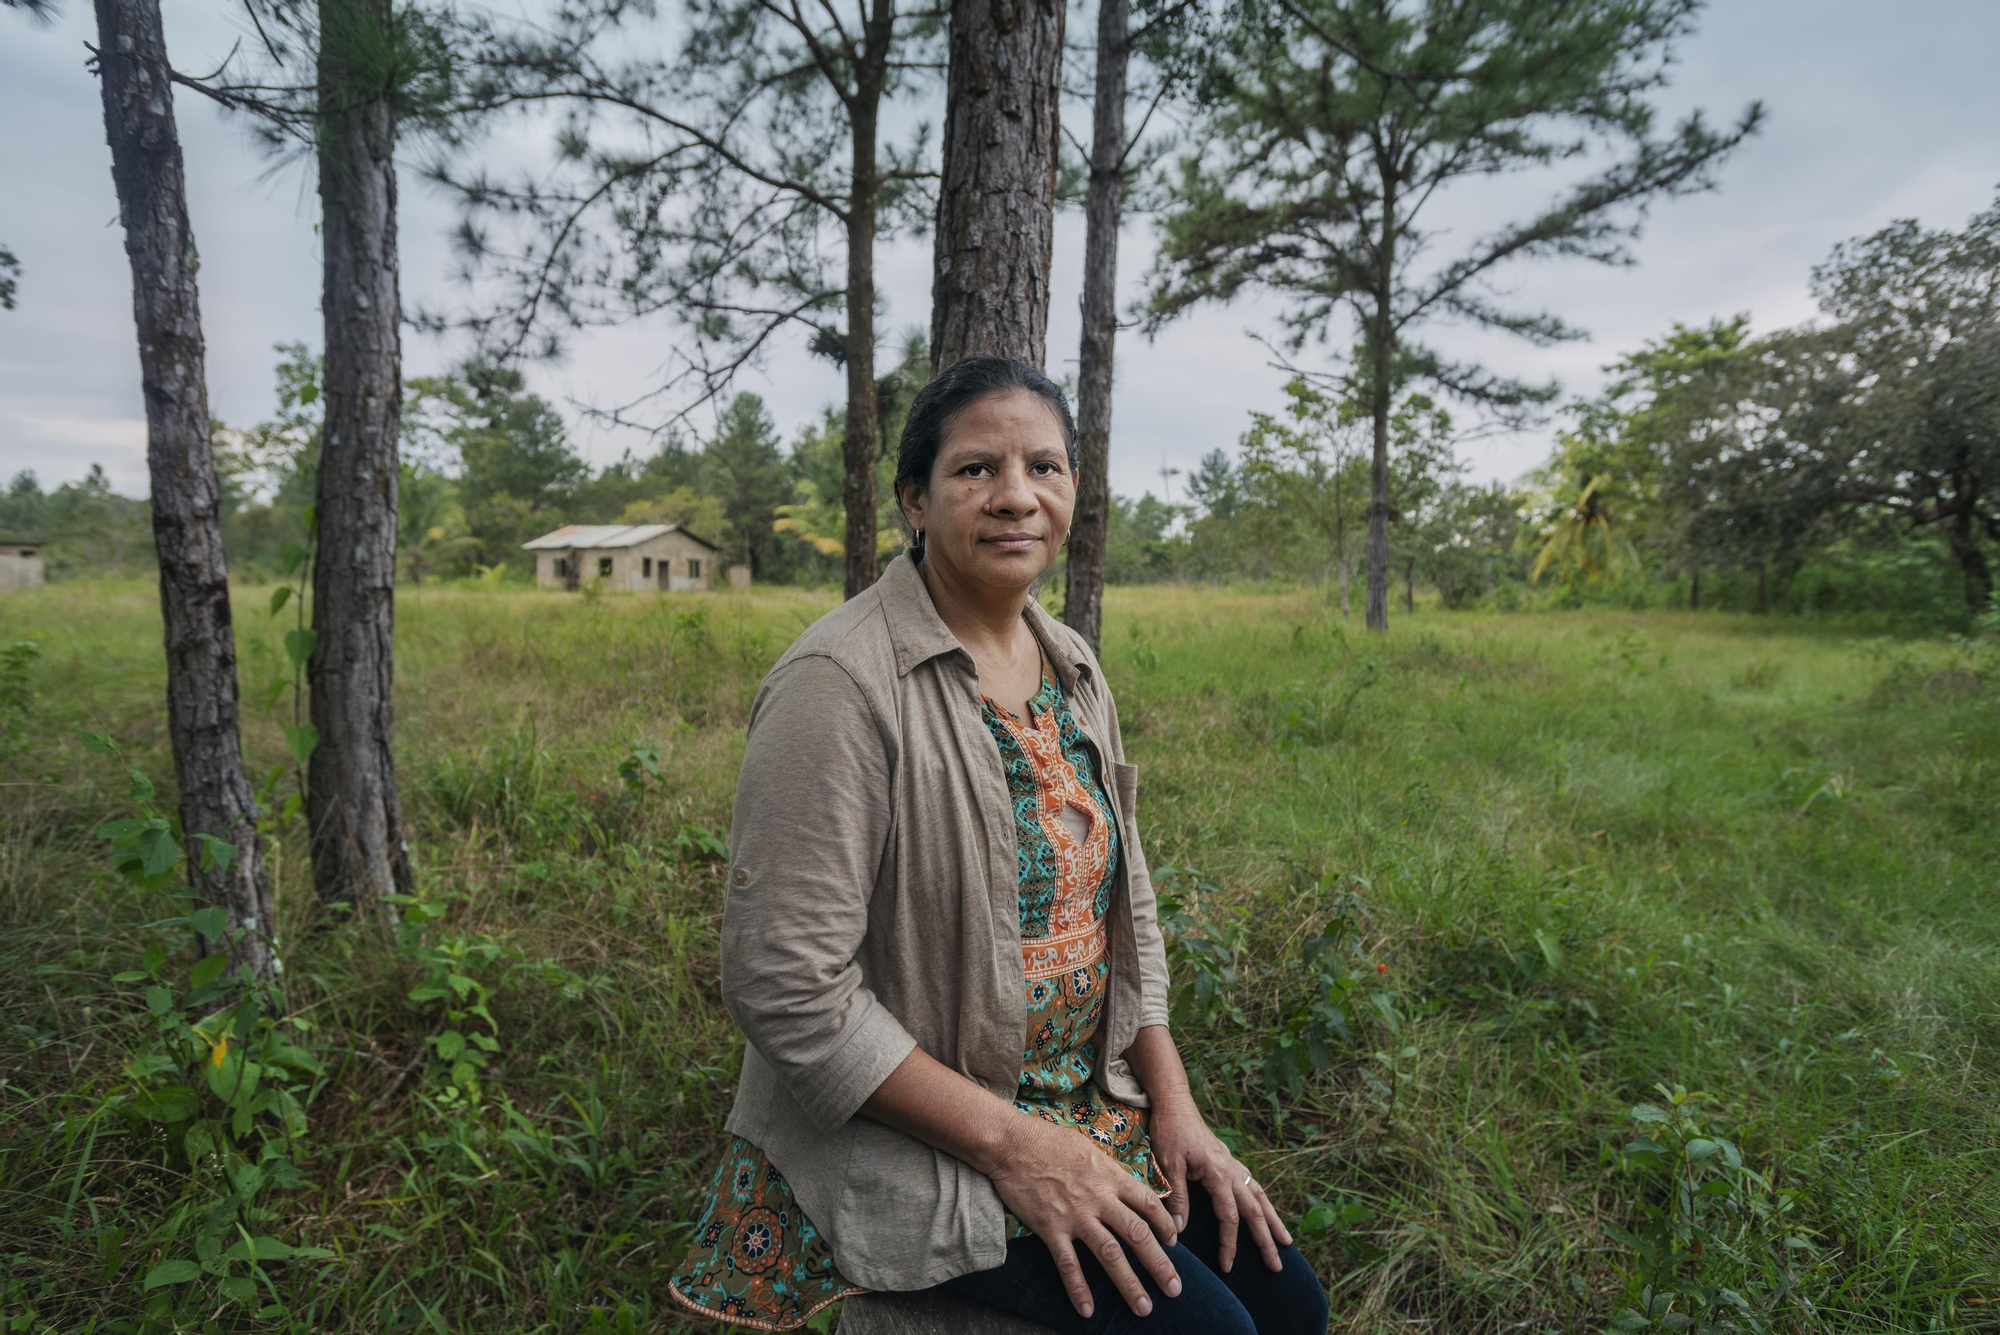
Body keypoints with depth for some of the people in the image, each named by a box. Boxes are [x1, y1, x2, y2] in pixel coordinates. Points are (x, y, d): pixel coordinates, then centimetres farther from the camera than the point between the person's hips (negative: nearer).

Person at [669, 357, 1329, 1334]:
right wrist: (1010, 1145, -19)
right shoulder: (840, 683, -21)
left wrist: (1174, 1104, 3)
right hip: (904, 1140, -7)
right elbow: (786, 986, -23)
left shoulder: (1071, 666, 4)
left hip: (1091, 1103, 7)